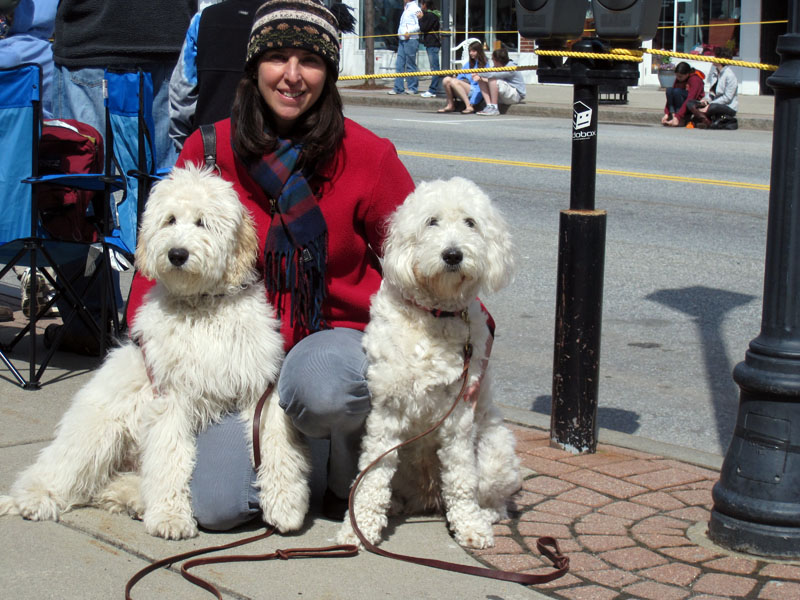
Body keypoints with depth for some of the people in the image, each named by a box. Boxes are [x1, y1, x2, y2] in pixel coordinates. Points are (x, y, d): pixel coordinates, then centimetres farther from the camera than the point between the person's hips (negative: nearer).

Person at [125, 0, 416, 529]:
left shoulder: (366, 155, -6)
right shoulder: (210, 151, 0)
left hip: (340, 332, -2)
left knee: (318, 385, -40)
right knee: (218, 505, -17)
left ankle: (352, 476, -3)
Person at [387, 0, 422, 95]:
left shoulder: (415, 9, -8)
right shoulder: (406, 8, 19)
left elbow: (419, 25, -16)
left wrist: (409, 32, -22)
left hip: (411, 40, -9)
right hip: (402, 40, 9)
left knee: (410, 66, -2)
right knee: (399, 65, 5)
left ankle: (412, 88, 5)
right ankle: (398, 88, 7)